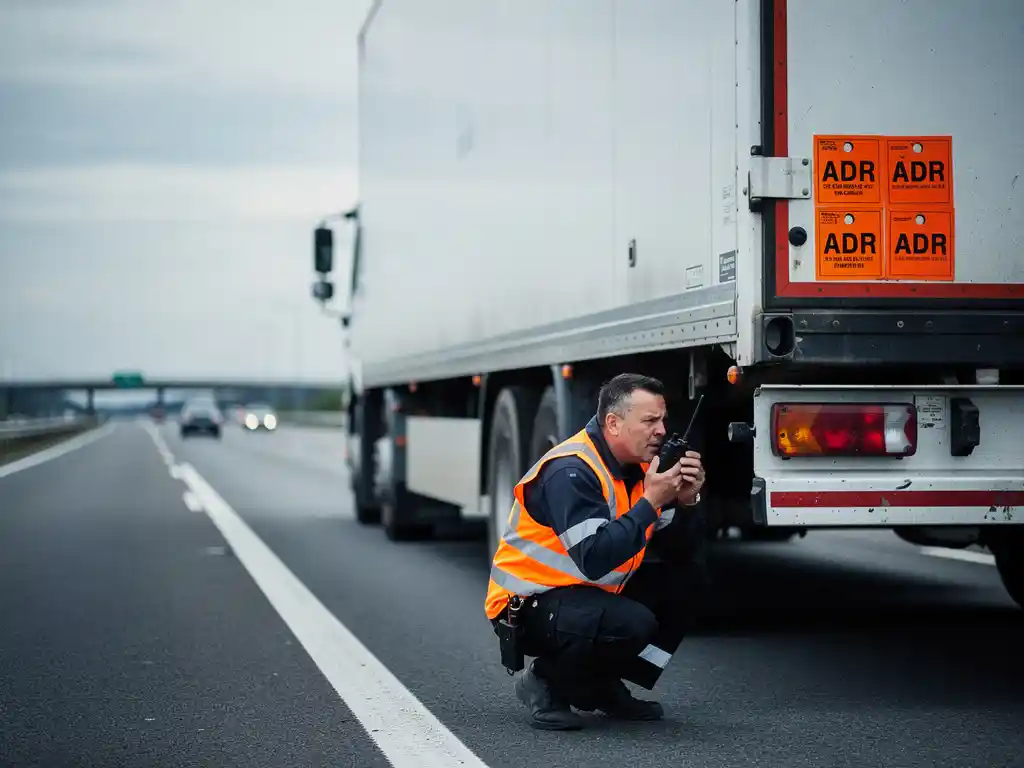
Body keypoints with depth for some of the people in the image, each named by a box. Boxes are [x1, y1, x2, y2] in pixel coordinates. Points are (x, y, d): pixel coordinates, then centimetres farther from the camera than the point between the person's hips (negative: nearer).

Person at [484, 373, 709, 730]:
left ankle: (606, 686, 7)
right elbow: (595, 559, -34)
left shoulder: (639, 466, 3)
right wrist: (650, 502, -29)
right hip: (528, 604, -9)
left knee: (689, 578, 0)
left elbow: (682, 553, 6)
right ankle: (545, 683, -6)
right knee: (633, 623, -33)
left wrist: (685, 501, -13)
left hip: (590, 592, 9)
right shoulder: (570, 471, -23)